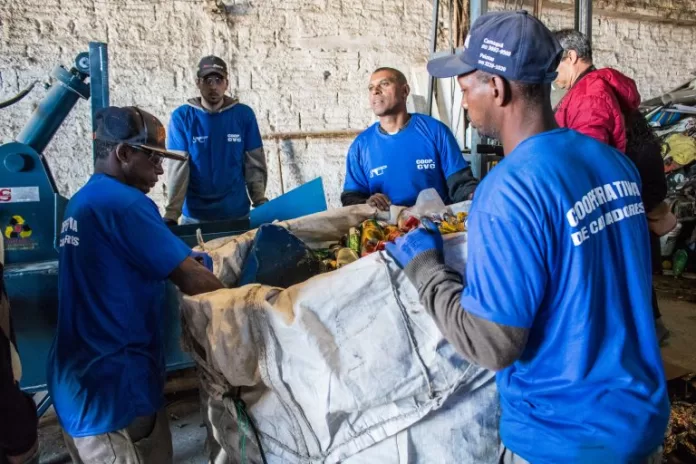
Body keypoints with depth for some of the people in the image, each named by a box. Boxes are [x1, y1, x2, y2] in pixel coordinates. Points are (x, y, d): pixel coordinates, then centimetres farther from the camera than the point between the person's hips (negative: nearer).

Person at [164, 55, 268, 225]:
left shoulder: (244, 114, -3)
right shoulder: (181, 117, -5)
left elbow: (255, 163, 0)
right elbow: (176, 166, -10)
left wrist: (261, 204, -7)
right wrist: (171, 214, -18)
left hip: (237, 212, 1)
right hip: (195, 215, -1)